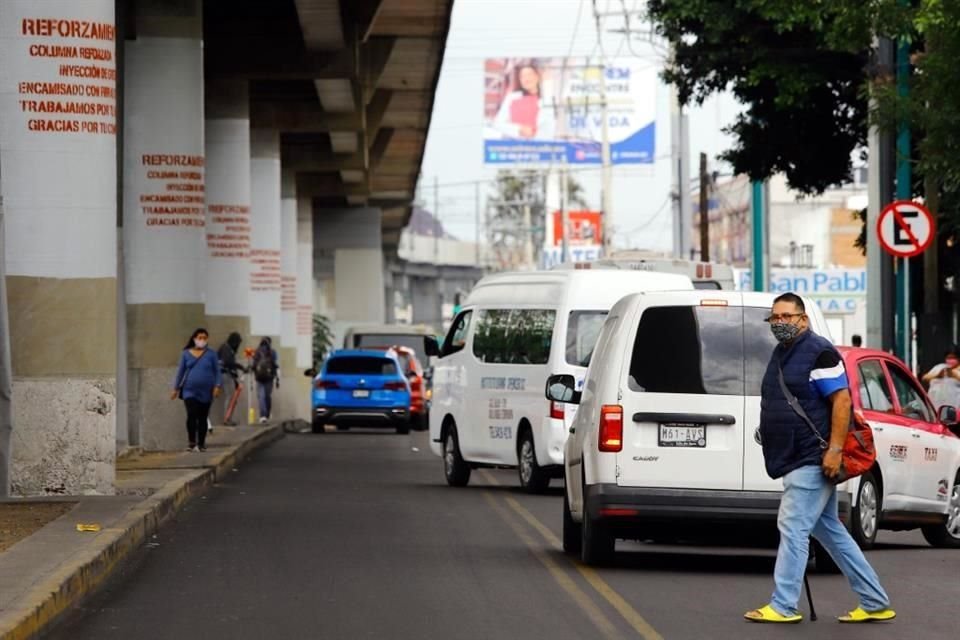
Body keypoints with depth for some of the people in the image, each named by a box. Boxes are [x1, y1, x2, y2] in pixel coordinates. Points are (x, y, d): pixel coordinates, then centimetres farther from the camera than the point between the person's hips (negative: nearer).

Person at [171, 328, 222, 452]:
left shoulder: (211, 354, 2)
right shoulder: (186, 354, 3)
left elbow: (217, 371, 3)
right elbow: (180, 371, 8)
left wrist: (217, 386, -9)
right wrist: (176, 388, 8)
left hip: (206, 392, 1)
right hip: (190, 391, -1)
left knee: (202, 418, 7)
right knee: (192, 415, -16)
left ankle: (201, 444, 16)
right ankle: (192, 443, -10)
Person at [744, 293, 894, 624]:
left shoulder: (818, 352, -13)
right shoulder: (781, 353, 16)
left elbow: (842, 400, -18)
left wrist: (834, 450, -24)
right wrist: (767, 432, 20)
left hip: (812, 460, -10)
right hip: (796, 459, 10)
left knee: (792, 527, -9)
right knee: (829, 530, 12)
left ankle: (783, 606, -5)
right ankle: (875, 603, 17)